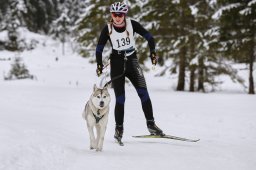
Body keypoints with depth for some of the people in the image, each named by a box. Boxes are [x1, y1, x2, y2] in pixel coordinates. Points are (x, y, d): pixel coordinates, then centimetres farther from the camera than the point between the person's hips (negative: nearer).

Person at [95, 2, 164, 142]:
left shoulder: (132, 24, -7)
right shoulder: (108, 29, -7)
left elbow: (148, 37, -3)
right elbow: (99, 48, 1)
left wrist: (152, 52, -17)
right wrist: (99, 65, -9)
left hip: (132, 61, 1)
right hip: (116, 63, -1)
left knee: (143, 93, -10)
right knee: (120, 99, -6)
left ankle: (151, 124, -5)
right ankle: (119, 128, 7)